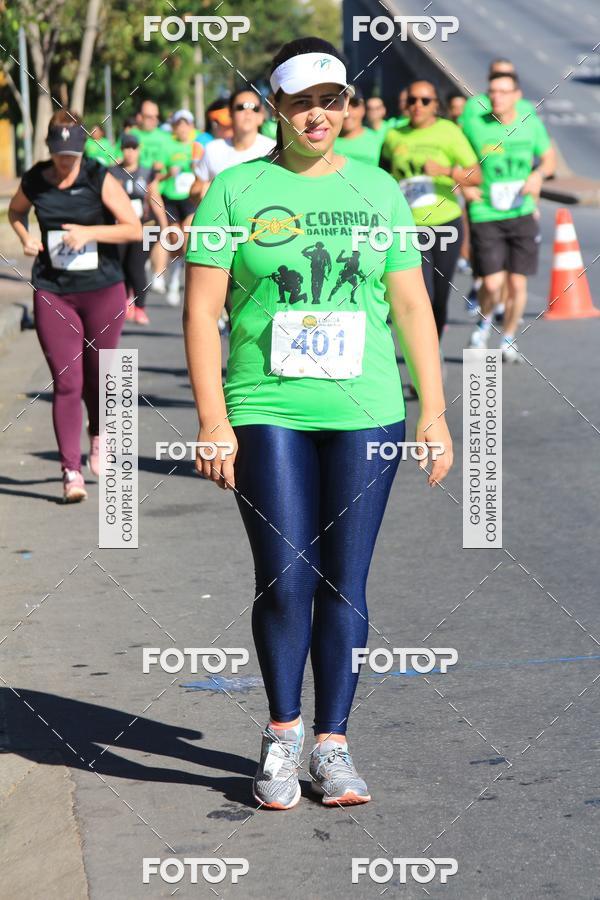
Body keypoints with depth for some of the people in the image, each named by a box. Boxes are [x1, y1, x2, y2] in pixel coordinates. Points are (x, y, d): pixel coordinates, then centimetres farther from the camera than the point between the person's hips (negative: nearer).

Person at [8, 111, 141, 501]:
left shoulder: (100, 179, -6)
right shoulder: (34, 182, 2)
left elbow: (134, 229, -7)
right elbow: (16, 211, 25)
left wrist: (90, 232, -17)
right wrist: (26, 237, 5)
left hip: (103, 290, -1)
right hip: (52, 293, 1)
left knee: (98, 373, 9)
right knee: (66, 381, -6)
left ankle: (98, 436, 40)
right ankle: (71, 470, -4)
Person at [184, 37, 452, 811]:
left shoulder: (378, 190, 9)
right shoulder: (235, 190, 2)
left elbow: (411, 306, 11)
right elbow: (201, 310, 0)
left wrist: (433, 412, 6)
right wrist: (213, 421, -7)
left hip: (365, 414, 2)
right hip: (268, 414, -2)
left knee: (345, 581, 3)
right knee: (284, 582, -3)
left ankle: (332, 744, 13)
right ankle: (282, 734, 18)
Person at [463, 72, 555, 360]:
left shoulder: (531, 124, 3)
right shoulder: (474, 126, -4)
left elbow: (549, 159, 16)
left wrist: (538, 174, -5)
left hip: (521, 215, 2)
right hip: (485, 215, -2)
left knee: (517, 283, 3)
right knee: (492, 284, -11)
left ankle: (508, 339, 25)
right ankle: (484, 321, 22)